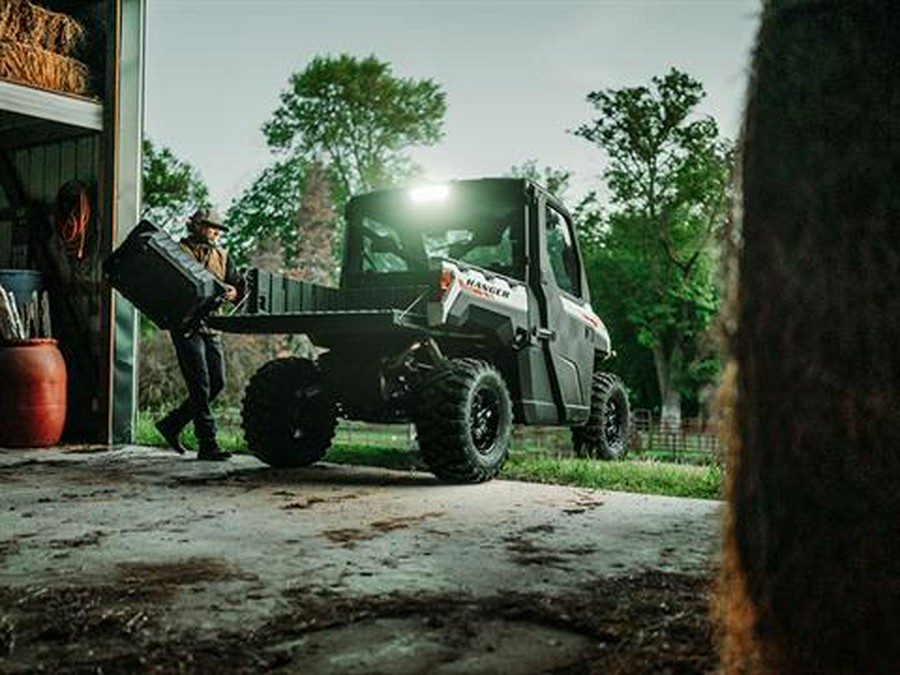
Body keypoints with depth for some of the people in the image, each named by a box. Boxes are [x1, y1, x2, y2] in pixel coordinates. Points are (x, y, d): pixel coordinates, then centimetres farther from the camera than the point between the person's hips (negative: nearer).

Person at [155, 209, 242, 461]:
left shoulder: (220, 255, 18)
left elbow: (238, 284, 14)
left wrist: (233, 291, -10)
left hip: (211, 327, 7)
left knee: (217, 383, 6)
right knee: (200, 385, -10)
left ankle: (171, 424, 22)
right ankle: (207, 445, -7)